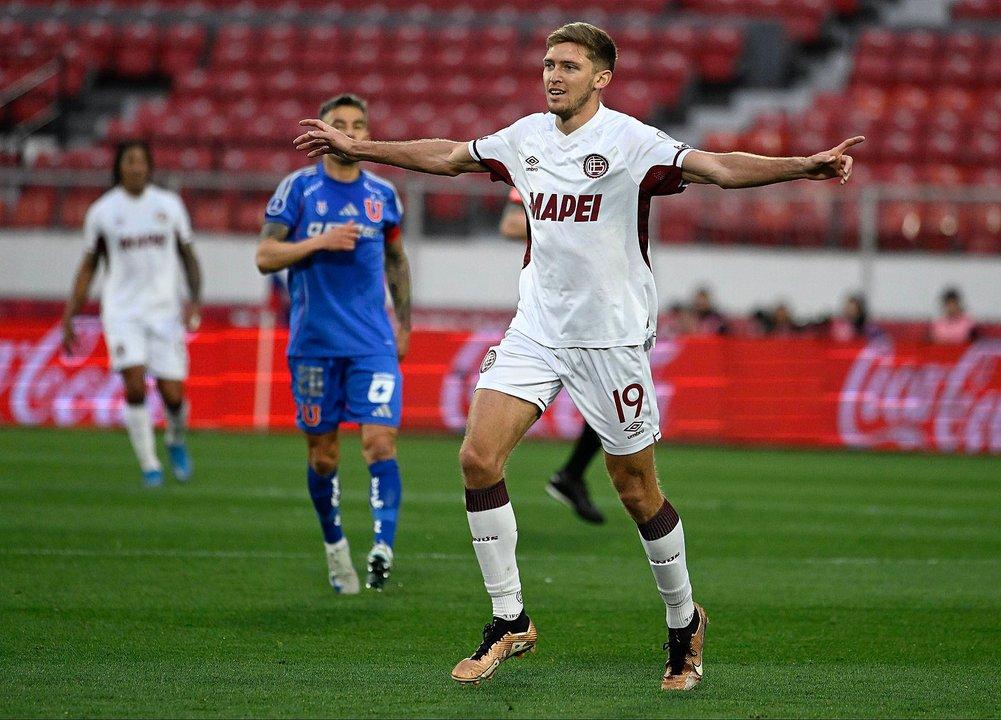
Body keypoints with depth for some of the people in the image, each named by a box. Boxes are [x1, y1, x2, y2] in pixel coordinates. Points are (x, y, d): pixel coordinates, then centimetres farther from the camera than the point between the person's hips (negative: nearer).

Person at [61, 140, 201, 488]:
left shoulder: (169, 205, 6)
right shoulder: (102, 211, 2)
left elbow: (188, 256, 13)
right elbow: (88, 267, 10)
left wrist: (194, 298, -2)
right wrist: (69, 318, 7)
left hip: (165, 312, 1)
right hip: (123, 312, -1)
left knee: (173, 395, -4)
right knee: (135, 386, -17)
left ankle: (175, 440, 30)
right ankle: (149, 465, -2)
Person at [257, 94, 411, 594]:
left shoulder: (383, 194, 7)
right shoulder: (297, 188, -1)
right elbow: (265, 256, -5)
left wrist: (404, 324, 18)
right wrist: (321, 241, -18)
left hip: (374, 344, 1)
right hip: (314, 342, -1)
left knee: (380, 441, -15)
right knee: (322, 453, 7)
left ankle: (382, 548, -21)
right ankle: (334, 545, 25)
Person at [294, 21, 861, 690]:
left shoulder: (630, 140, -11)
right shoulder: (526, 137, 7)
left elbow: (719, 168, -23)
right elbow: (447, 155, 23)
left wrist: (805, 165, -38)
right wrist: (355, 146, 28)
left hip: (612, 336, -5)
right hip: (536, 329, 5)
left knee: (637, 490, 0)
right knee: (479, 458, -10)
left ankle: (684, 622, 23)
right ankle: (510, 622, 2)